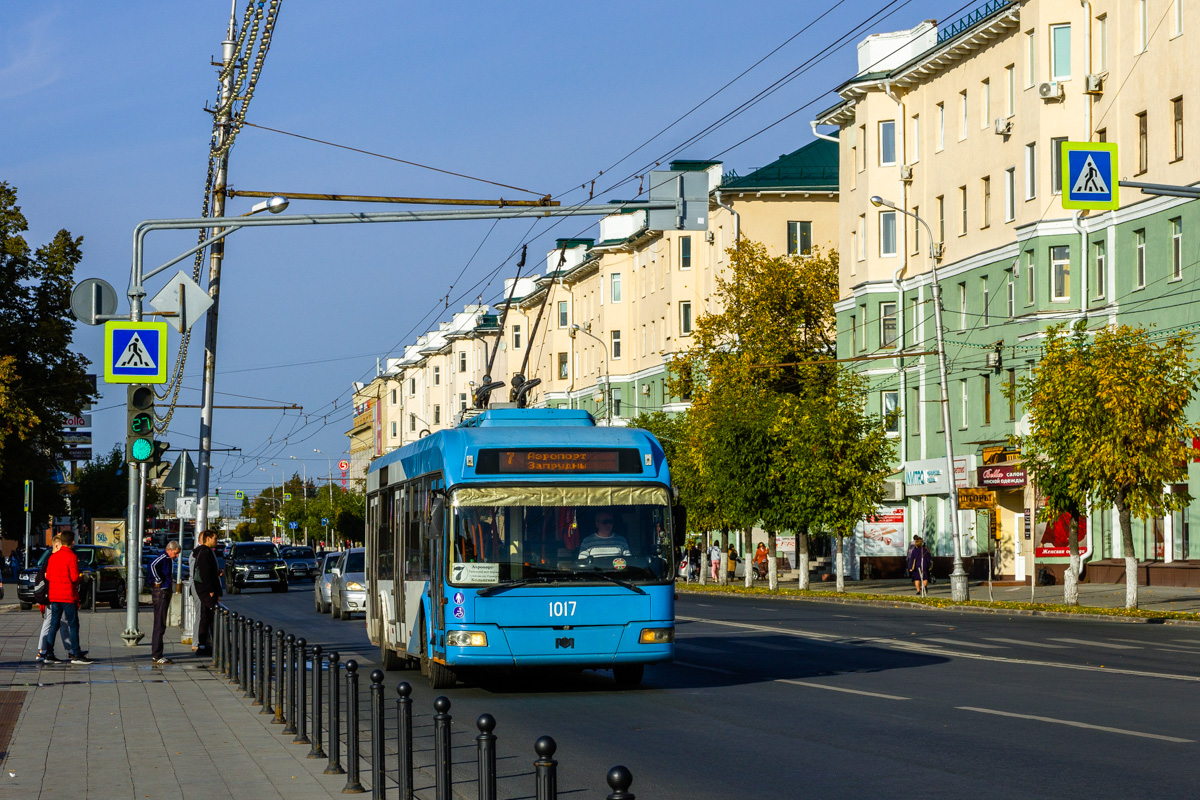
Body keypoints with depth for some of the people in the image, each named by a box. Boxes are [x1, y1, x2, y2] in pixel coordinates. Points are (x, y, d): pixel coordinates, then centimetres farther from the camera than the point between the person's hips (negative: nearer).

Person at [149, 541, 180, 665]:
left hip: (165, 593, 10)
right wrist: (158, 580, -24)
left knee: (160, 625, 14)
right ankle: (157, 656, -9)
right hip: (160, 593, -10)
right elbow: (152, 565, -34)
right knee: (159, 625, -9)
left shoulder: (169, 559, 16)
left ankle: (156, 655, 20)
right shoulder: (163, 557, -14)